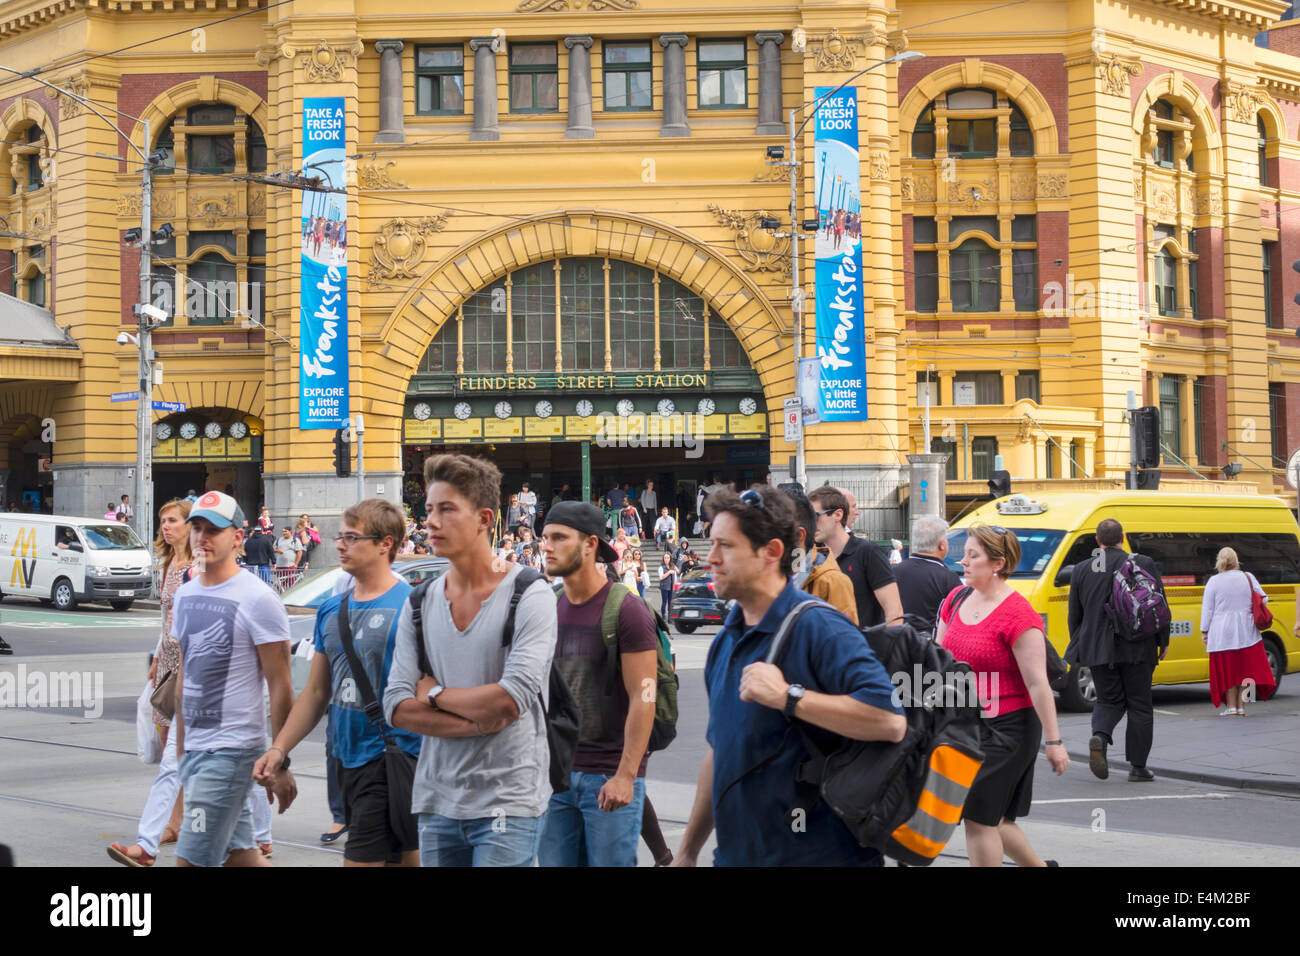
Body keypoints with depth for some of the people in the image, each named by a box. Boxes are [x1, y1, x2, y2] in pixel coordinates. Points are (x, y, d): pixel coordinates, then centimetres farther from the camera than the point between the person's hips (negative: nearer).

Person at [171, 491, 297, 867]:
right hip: (194, 747, 8)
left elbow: (280, 687, -12)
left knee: (191, 858, -10)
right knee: (239, 854, 12)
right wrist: (181, 746, 19)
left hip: (231, 749, -8)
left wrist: (280, 763, -14)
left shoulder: (256, 600, -11)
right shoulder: (185, 595, 12)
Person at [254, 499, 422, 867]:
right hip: (349, 760, 7)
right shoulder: (331, 610, 13)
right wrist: (278, 749, 10)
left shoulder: (411, 605, -9)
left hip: (393, 759, -7)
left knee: (361, 858, -10)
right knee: (402, 858, 13)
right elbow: (316, 692, 19)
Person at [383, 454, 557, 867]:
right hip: (437, 800, 5)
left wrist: (434, 693, -5)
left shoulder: (529, 595, -7)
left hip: (507, 800, -5)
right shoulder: (420, 604, 8)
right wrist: (476, 723, -13)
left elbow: (513, 698, -18)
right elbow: (396, 707, 0)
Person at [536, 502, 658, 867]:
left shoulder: (627, 610, -10)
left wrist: (625, 776, -18)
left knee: (611, 861, -2)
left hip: (610, 777, -6)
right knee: (553, 862, 8)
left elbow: (643, 700, -13)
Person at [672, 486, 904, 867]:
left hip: (817, 854, -7)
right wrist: (687, 852, 20)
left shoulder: (818, 627, -16)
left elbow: (891, 720, -29)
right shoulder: (725, 641, 10)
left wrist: (787, 696, -28)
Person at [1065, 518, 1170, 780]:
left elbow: (1074, 614, 9)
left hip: (1098, 649, 2)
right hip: (1136, 649, -2)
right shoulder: (1143, 564, -3)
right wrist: (1163, 641, 10)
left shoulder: (1081, 570, 3)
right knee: (1139, 705, 8)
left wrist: (1080, 647, 21)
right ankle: (1138, 766, 7)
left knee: (1109, 700, 13)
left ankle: (1099, 737, -17)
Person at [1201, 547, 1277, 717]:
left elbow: (1207, 608, -2)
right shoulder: (1248, 577, 2)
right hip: (1246, 633, 2)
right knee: (1244, 669, 9)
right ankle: (1241, 706, 8)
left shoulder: (1214, 581, -4)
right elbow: (1262, 599, 7)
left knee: (1228, 670, 4)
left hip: (1222, 635, -2)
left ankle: (1231, 707, 4)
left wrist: (1204, 631, 4)